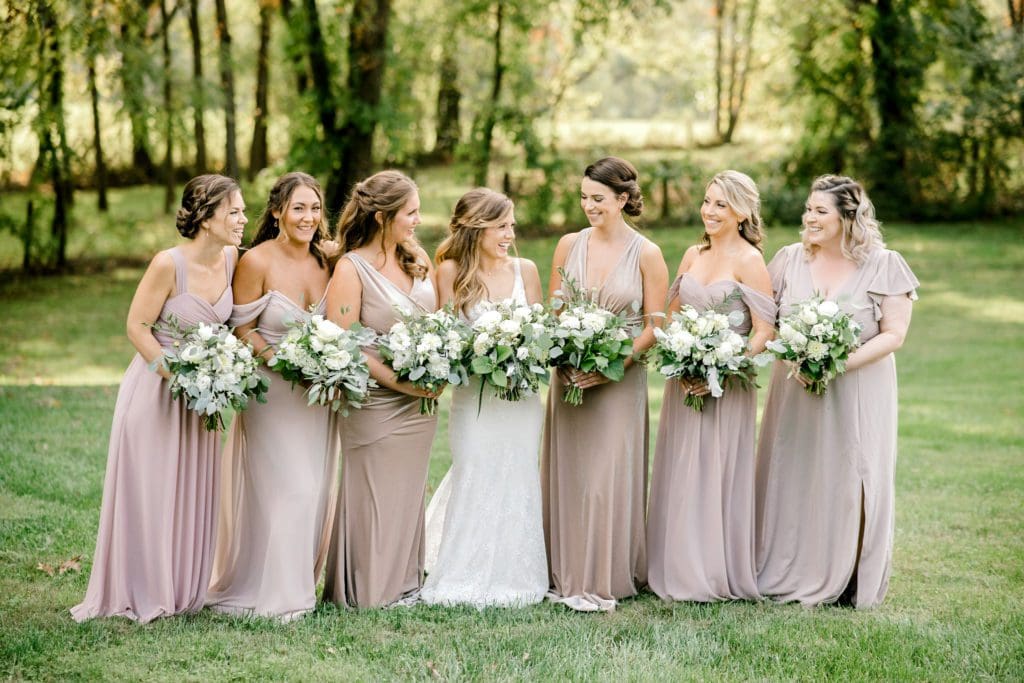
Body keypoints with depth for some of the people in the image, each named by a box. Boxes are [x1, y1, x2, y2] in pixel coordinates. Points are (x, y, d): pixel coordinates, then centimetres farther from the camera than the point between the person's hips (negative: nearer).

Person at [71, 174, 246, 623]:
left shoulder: (233, 259, -4)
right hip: (156, 389, -6)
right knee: (149, 495, 2)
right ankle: (142, 596, 13)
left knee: (193, 495, 11)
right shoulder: (169, 264, -21)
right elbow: (137, 327, -16)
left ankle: (185, 591, 23)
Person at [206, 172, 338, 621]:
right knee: (279, 490, -6)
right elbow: (241, 329, -10)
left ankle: (299, 583, 23)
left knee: (315, 489, 9)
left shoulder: (325, 262, 4)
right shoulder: (257, 262, -12)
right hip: (271, 391, -5)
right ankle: (268, 593, 6)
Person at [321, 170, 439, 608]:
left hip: (420, 403, 6)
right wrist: (398, 382, -17)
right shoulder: (351, 268, -11)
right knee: (375, 496, 1)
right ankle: (367, 589, 14)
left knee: (410, 493, 14)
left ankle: (406, 581, 26)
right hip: (376, 404, -6)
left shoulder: (418, 260, 9)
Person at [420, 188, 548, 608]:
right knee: (475, 484, 0)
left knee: (517, 485, 7)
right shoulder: (451, 271, -3)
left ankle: (514, 578, 17)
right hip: (474, 396, -3)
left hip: (521, 396, 3)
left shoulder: (525, 270, 5)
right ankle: (469, 579, 10)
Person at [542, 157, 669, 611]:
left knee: (608, 479, -5)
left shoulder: (646, 254, -5)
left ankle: (603, 581, 3)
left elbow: (655, 327, -5)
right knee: (566, 475, 5)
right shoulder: (569, 246, 5)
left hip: (620, 381, -4)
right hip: (569, 376, 4)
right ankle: (565, 575, 15)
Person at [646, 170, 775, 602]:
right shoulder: (693, 255, 10)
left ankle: (717, 575, 7)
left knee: (716, 476, -2)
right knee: (679, 477, 9)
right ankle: (677, 570, 17)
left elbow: (765, 331, -13)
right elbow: (670, 317, 16)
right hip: (684, 382, 6)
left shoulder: (748, 261, -9)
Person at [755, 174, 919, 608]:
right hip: (795, 389, 3)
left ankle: (847, 580, 11)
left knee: (849, 481, 0)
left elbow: (894, 334, -9)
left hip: (858, 391, -3)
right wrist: (794, 359, -14)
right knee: (791, 478, 4)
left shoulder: (883, 266, -5)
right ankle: (786, 572, 14)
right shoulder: (789, 260, 4)